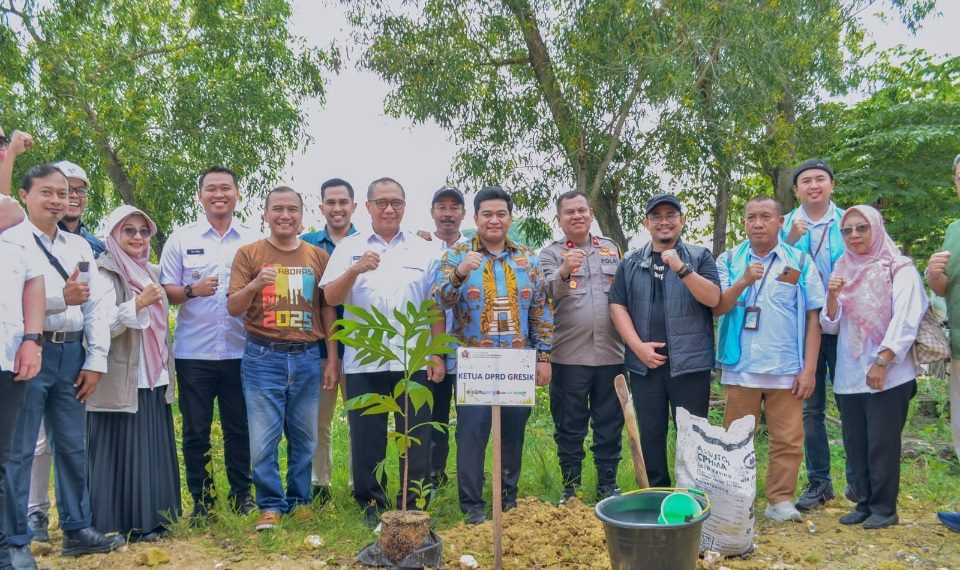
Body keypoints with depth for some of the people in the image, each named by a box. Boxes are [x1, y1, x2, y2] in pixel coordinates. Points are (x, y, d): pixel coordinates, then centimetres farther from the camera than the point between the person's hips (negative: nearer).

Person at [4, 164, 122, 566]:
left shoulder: (80, 247, 15)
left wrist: (96, 361, 3)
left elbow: (97, 306, 10)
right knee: (18, 450, 0)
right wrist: (61, 297, -23)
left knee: (73, 446, 12)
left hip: (71, 354, 6)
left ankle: (77, 530, 22)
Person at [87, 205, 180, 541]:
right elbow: (101, 326, -18)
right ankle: (125, 524, 5)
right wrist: (139, 303, -31)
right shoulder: (104, 272, -7)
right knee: (123, 451, -4)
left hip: (154, 380, 7)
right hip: (121, 382, -7)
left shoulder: (151, 273, 16)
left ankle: (152, 518, 20)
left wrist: (168, 372, 19)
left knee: (154, 450, 10)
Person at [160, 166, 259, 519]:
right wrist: (192, 291, -16)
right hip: (194, 353, 0)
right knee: (195, 430, 5)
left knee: (240, 428, 8)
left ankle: (241, 495, 21)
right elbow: (166, 291, 3)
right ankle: (201, 499, 17)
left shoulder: (254, 240, 8)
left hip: (241, 352, 1)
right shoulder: (181, 239, 6)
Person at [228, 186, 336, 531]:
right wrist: (254, 286, -19)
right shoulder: (249, 254, 4)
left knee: (304, 437, 7)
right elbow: (233, 308, 1)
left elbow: (328, 309, 11)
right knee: (263, 438, -2)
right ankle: (270, 506, 11)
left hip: (307, 357, 2)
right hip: (263, 357, -1)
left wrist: (333, 359, 6)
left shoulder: (318, 256, 10)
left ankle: (299, 501, 21)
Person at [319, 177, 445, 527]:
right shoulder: (348, 248, 7)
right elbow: (330, 298, -3)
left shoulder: (424, 250, 9)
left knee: (416, 439, 5)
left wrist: (437, 354, 3)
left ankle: (414, 506, 18)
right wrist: (355, 270, -20)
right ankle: (371, 506, 22)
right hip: (363, 362, 0)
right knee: (366, 440, 7)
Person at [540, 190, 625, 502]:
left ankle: (608, 485, 22)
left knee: (610, 424, 10)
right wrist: (564, 271, -37)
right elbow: (545, 291, -16)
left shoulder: (611, 248, 14)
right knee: (569, 426, 6)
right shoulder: (551, 254, 2)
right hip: (569, 356, -3)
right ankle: (570, 487, 18)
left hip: (610, 353, 3)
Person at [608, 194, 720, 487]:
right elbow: (617, 306, 6)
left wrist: (682, 269, -21)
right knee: (650, 434, 9)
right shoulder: (630, 263, 12)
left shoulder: (699, 257, 5)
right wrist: (638, 346, -6)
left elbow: (713, 298, -8)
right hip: (644, 362, 3)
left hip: (689, 362, -2)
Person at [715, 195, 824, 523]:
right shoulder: (729, 260, 7)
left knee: (788, 440, 3)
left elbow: (813, 319, 3)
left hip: (787, 370, 0)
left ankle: (780, 501, 16)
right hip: (740, 368, 1)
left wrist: (809, 369, -2)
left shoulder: (801, 262, 4)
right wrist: (743, 281, -18)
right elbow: (716, 307, -1)